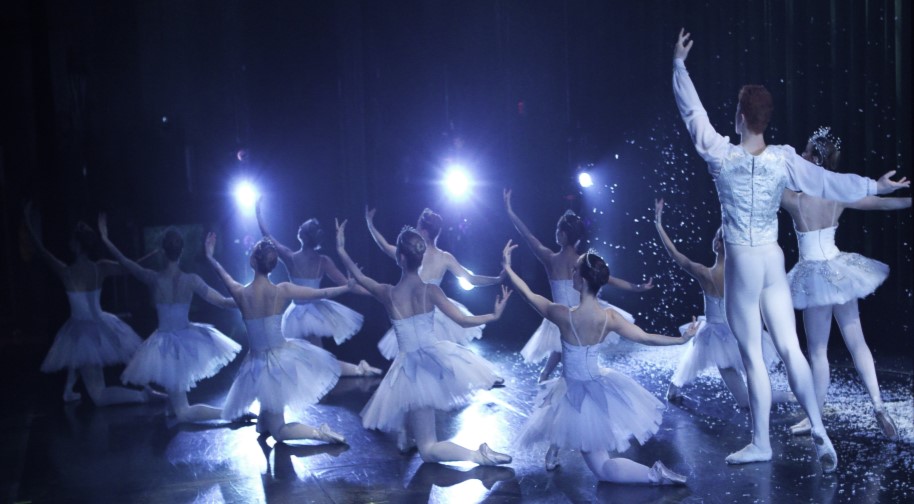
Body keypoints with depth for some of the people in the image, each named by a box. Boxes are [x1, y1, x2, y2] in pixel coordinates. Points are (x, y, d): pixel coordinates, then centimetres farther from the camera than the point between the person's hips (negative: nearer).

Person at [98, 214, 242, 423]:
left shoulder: (154, 279, -13)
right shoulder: (191, 280, -13)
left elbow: (125, 262, 1)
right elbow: (222, 302, -14)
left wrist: (105, 239, 13)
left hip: (165, 345, -1)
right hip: (187, 339, 1)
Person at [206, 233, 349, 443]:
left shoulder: (240, 293, -12)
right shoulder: (282, 290, -13)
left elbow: (225, 276, 11)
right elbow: (321, 293, -3)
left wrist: (211, 257, 28)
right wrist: (349, 286, 11)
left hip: (259, 364, -1)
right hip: (284, 356, 1)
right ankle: (264, 421, 35)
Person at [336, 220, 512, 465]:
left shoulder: (387, 294, -9)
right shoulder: (430, 290, -9)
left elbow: (359, 277, 10)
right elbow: (463, 320, -10)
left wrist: (341, 250, 20)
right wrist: (494, 315, 2)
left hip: (411, 368, -2)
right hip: (436, 359, 2)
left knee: (428, 449, 0)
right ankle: (406, 433, 37)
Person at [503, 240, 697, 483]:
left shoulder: (563, 315, -26)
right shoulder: (609, 317, -16)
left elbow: (528, 294, -12)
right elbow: (646, 338, -11)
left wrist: (508, 268, 1)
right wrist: (681, 338, 3)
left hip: (578, 397, -5)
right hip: (600, 388, 5)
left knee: (603, 468, 10)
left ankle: (654, 474, -5)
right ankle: (554, 450, 44)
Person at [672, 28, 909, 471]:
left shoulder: (722, 157, -10)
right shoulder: (783, 160, -3)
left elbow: (692, 111, 1)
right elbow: (828, 182, 6)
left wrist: (679, 63, 12)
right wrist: (875, 186, 21)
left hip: (741, 262, -3)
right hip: (773, 258, 4)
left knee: (752, 356, 3)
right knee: (790, 348, 6)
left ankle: (761, 443, 12)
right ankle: (818, 431, -4)